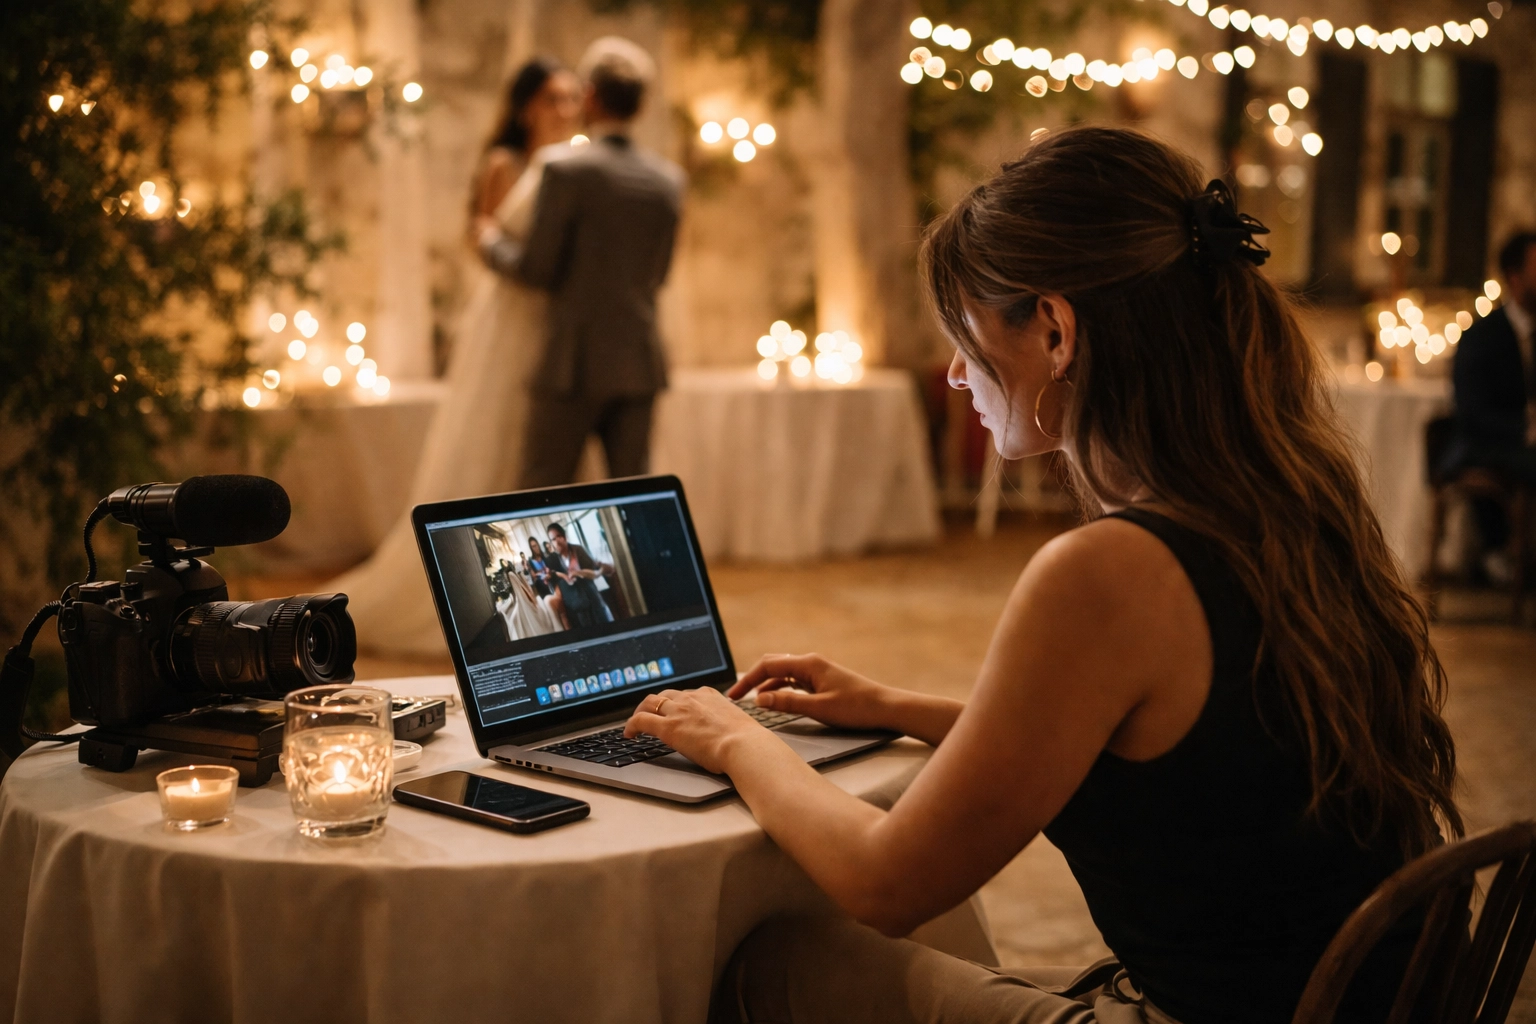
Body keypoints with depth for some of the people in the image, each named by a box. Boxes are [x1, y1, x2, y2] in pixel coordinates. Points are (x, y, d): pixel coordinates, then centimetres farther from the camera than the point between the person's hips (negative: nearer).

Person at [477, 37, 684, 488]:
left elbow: (536, 269, -8)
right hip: (639, 364, 5)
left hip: (575, 364, -5)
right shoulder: (668, 179, 7)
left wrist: (493, 241, 11)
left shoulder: (567, 171, -11)